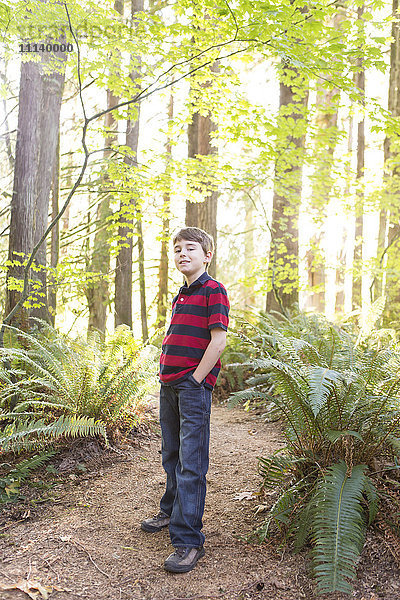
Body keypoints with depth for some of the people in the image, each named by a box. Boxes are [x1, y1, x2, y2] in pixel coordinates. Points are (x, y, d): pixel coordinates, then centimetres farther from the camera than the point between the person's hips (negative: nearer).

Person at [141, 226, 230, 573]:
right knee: (171, 456, 20)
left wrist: (195, 379, -16)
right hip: (169, 385, 8)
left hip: (194, 386, -8)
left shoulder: (213, 291, -8)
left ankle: (189, 541, 0)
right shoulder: (180, 296, 18)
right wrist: (165, 375, 13)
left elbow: (218, 340, -15)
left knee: (191, 463, -6)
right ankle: (172, 512, 38)